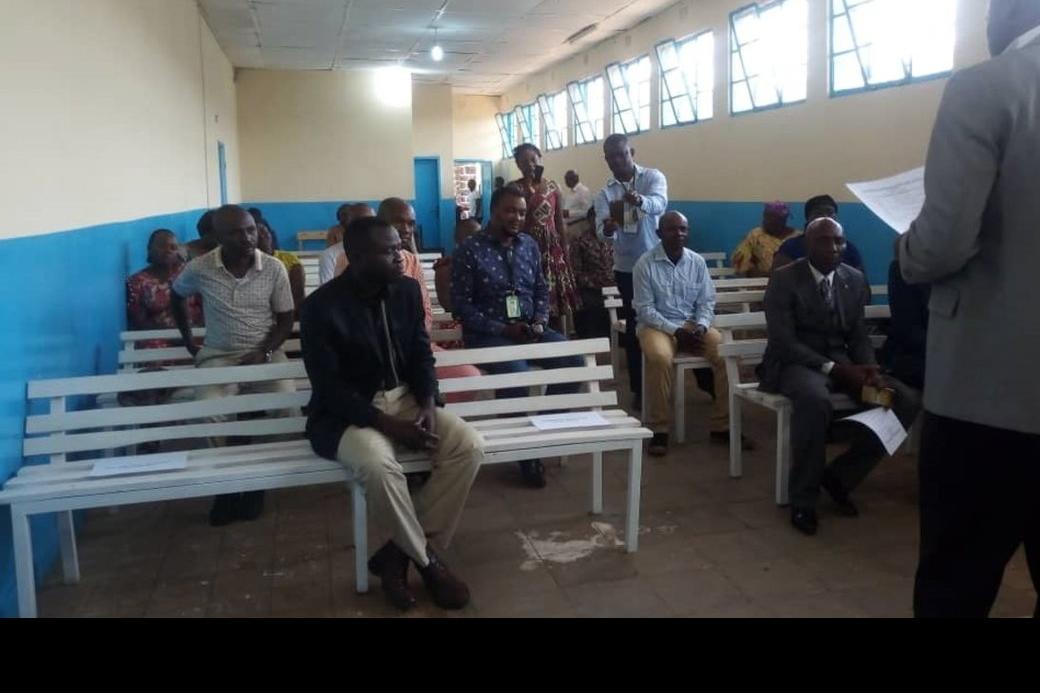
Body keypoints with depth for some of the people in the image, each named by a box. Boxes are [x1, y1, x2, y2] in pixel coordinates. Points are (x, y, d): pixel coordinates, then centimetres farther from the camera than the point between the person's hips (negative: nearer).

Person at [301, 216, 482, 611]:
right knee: (378, 464, -37)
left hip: (405, 398, 6)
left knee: (470, 446, -19)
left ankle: (399, 552, -9)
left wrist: (428, 405, -12)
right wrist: (388, 424, -25)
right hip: (347, 413, -5)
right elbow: (329, 388, -17)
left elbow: (421, 354, 7)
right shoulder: (321, 307, -15)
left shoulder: (407, 290, 1)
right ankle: (424, 558, -9)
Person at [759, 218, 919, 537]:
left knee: (906, 401, -15)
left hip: (843, 362, 6)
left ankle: (839, 475, -1)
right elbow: (783, 342, -15)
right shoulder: (783, 280, -7)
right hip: (797, 362, -6)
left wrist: (869, 369, -12)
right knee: (815, 400, -39)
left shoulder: (855, 280, 9)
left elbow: (859, 336, 10)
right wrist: (833, 369, -24)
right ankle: (803, 500, -20)